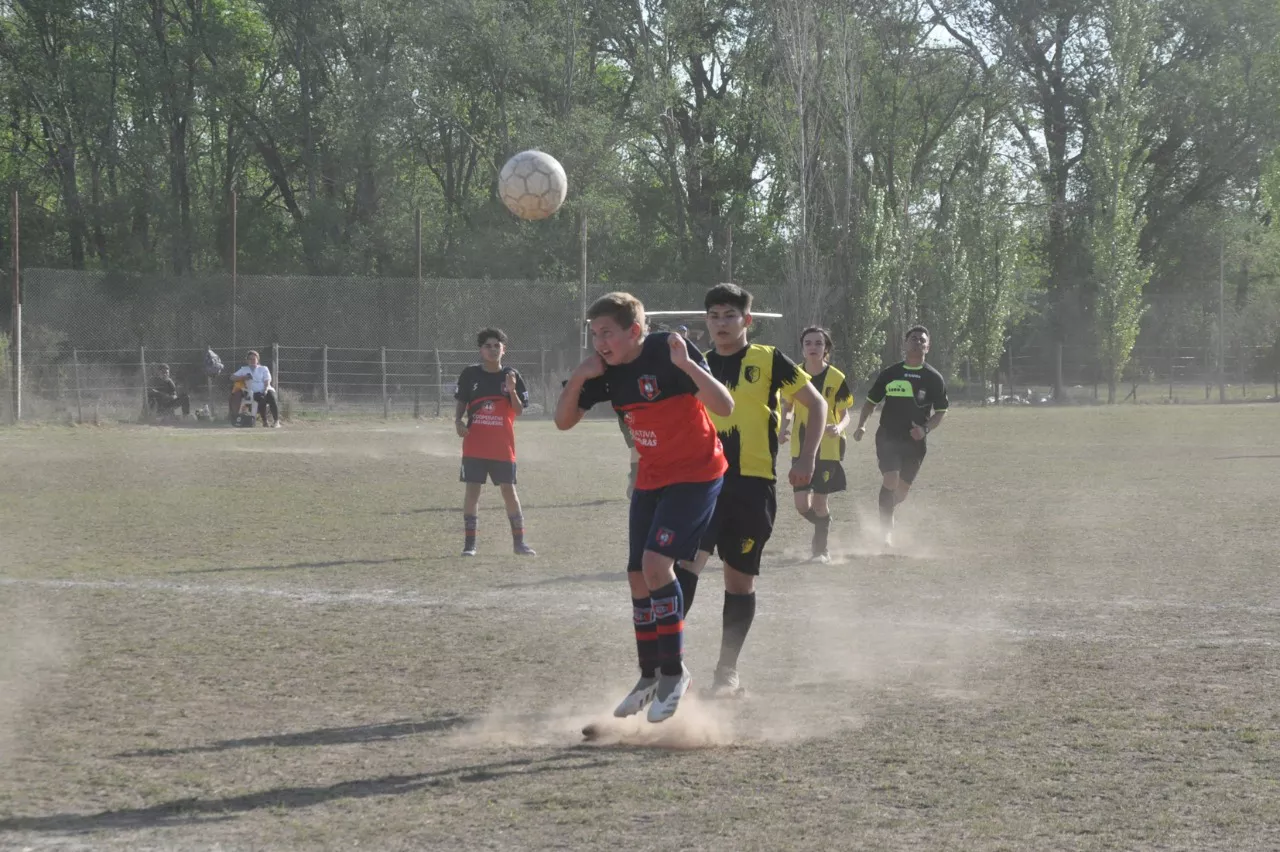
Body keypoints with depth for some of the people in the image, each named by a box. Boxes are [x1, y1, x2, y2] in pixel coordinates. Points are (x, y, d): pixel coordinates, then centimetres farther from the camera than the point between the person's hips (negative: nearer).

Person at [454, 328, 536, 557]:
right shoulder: (470, 374, 2)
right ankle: (469, 543, 4)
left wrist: (512, 391, -18)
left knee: (509, 490, 1)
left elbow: (519, 411, -1)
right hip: (474, 445, 0)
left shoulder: (512, 376, 1)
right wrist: (458, 421, -8)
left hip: (502, 446, 0)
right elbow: (461, 402, 11)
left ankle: (519, 542, 10)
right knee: (472, 489, -1)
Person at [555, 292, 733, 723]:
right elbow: (563, 421, 1)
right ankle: (650, 677, 23)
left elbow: (725, 407, -29)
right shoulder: (606, 371, -4)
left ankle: (674, 672, -8)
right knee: (638, 575, 7)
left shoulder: (669, 352, -23)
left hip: (695, 474, -7)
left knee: (656, 563, -21)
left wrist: (686, 365, -42)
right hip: (650, 478, 7)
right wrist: (578, 378, -15)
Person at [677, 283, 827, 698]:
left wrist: (806, 458, -4)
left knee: (740, 577, 6)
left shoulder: (769, 361, 0)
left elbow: (817, 404, 5)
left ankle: (727, 672, 17)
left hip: (753, 484, -2)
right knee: (687, 559, -19)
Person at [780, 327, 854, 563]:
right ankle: (824, 525, 30)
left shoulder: (836, 379, -8)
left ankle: (820, 548, 17)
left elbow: (846, 413, -4)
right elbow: (787, 408, 13)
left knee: (819, 502, -2)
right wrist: (784, 428, -6)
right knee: (802, 504, -2)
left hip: (828, 448, -3)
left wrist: (839, 427, -27)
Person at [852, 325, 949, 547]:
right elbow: (871, 401, 12)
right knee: (891, 480, -21)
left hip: (915, 442, 1)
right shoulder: (890, 374, 4)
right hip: (888, 437, -1)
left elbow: (941, 411, 7)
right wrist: (861, 426, -4)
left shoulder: (933, 378, 3)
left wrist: (925, 429, -12)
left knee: (901, 492, 6)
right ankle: (887, 533, -18)